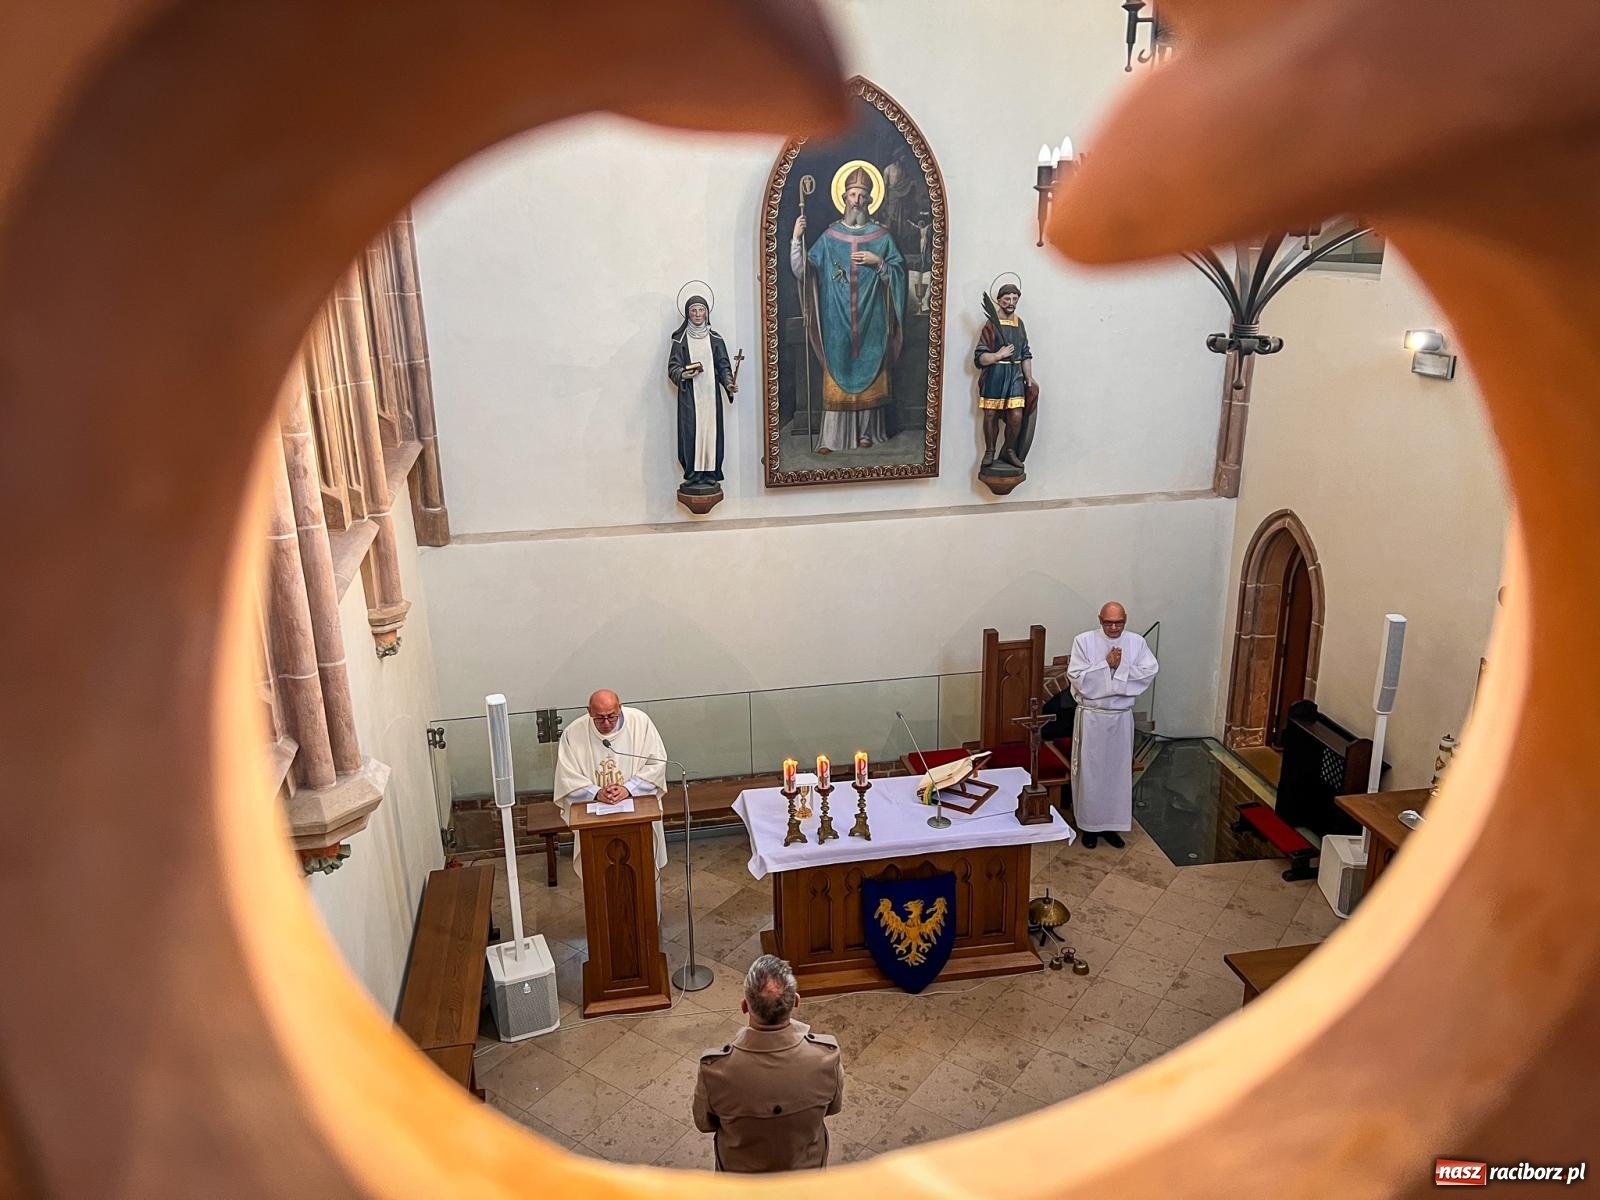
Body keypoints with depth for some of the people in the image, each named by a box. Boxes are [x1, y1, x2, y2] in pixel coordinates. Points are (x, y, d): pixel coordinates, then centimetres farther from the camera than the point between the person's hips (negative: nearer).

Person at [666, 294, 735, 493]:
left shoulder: (715, 339, 10)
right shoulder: (680, 339, 5)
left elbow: (723, 365, 8)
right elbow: (672, 366, 1)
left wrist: (728, 383, -10)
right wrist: (683, 374, -21)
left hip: (710, 393, 2)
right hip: (689, 395, -2)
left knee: (711, 431, -1)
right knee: (691, 432, -6)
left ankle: (710, 474, 4)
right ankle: (693, 475, -2)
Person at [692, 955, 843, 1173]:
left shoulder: (716, 1068, -37)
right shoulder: (826, 1056, -34)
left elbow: (704, 1123, -15)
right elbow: (834, 1106, -11)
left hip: (743, 1170, 0)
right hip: (803, 1167, 1)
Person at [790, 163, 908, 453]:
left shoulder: (881, 236, 6)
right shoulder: (829, 236, 6)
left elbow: (899, 272, 6)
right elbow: (803, 271, -1)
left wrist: (878, 262, -11)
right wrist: (797, 239, -13)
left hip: (870, 319, 0)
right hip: (837, 319, 0)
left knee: (868, 371, 4)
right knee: (836, 373, -1)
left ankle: (867, 431, 14)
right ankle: (831, 436, 1)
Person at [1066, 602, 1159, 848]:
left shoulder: (1136, 642, 0)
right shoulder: (1084, 641, -9)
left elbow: (1150, 671, -11)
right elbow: (1077, 678, -17)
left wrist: (1121, 666, -20)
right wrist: (1106, 664, -21)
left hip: (1121, 718, 3)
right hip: (1091, 717, -2)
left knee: (1118, 771, 10)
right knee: (1090, 772, 5)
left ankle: (1112, 824, 24)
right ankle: (1089, 825, 19)